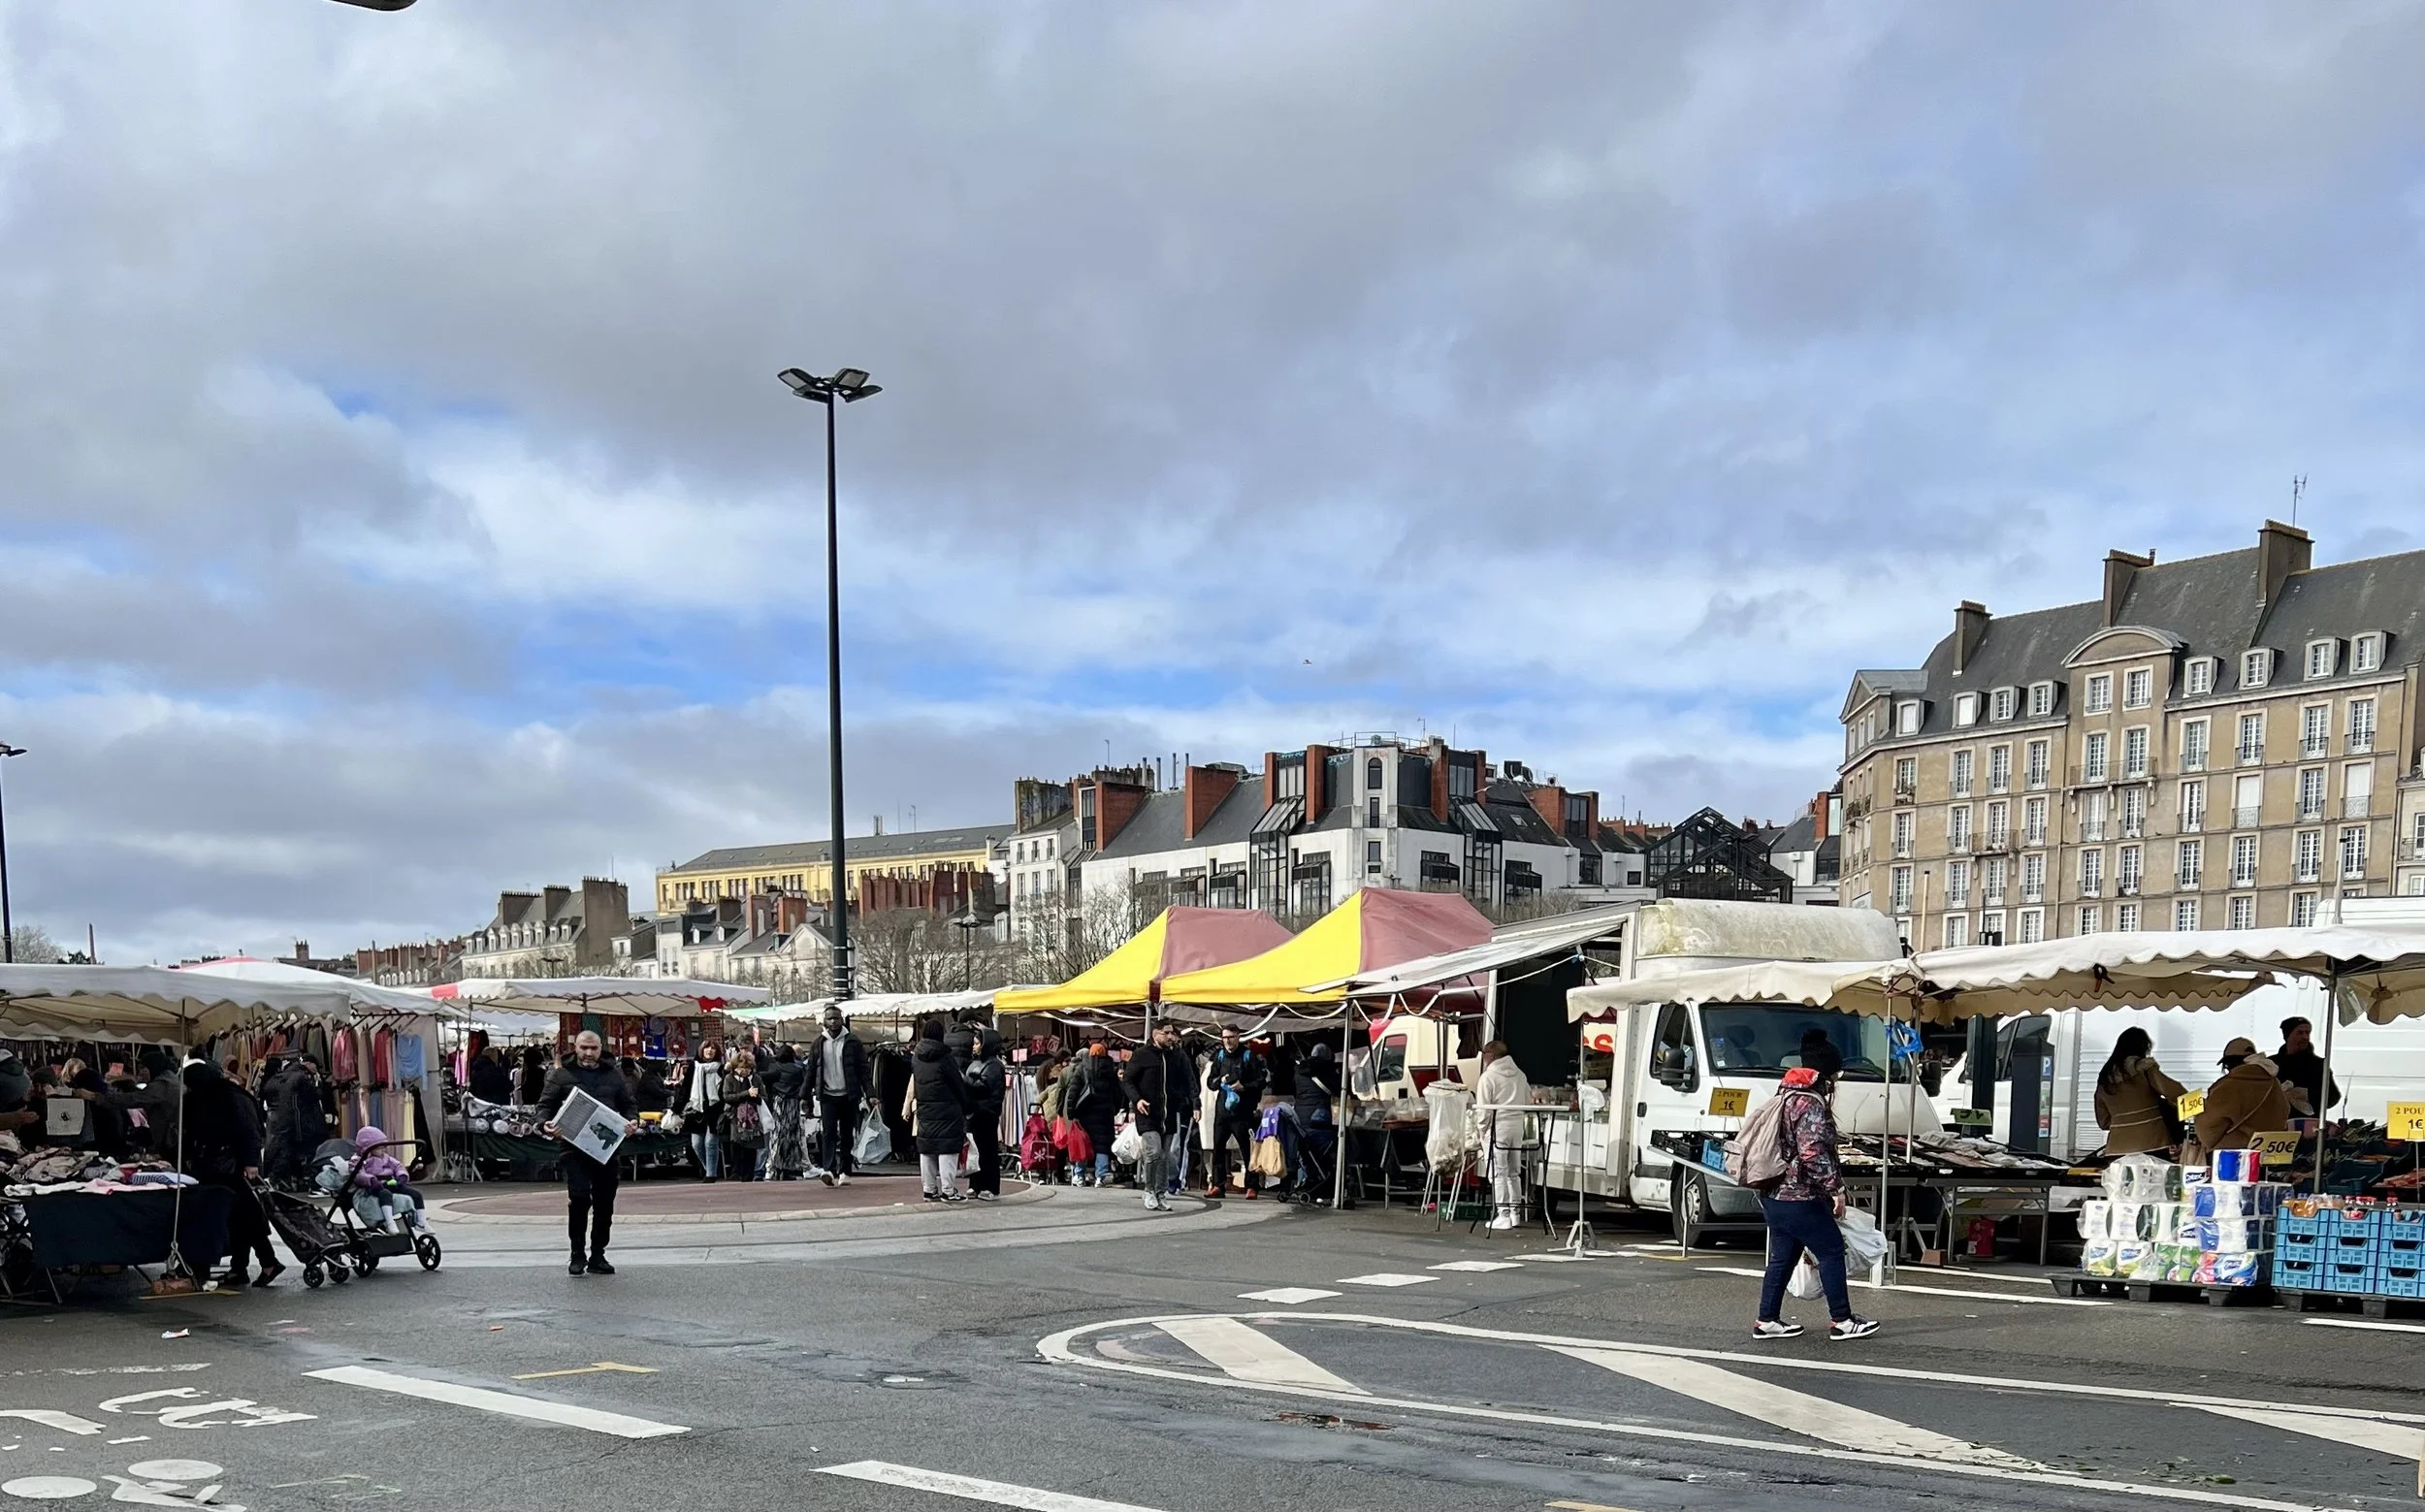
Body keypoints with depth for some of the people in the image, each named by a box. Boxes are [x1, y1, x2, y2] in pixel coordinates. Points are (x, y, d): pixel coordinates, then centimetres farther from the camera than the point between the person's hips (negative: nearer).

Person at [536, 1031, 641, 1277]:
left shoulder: (614, 1074, 14)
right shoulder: (562, 1075, 6)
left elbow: (629, 1104, 17)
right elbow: (545, 1104, 5)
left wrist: (633, 1121, -4)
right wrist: (547, 1123, -16)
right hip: (575, 1147, -3)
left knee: (604, 1203, 6)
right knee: (579, 1197, -14)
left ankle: (598, 1257, 16)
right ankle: (577, 1254, -1)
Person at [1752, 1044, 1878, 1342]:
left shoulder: (1786, 1095, 16)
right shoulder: (1810, 1104, -16)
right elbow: (1813, 1152, -25)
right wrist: (1835, 1187, -18)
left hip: (1773, 1196, 10)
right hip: (1799, 1198, -10)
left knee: (1782, 1257, 14)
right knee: (1831, 1251, 1)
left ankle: (1766, 1321, 16)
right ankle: (1842, 1322, 6)